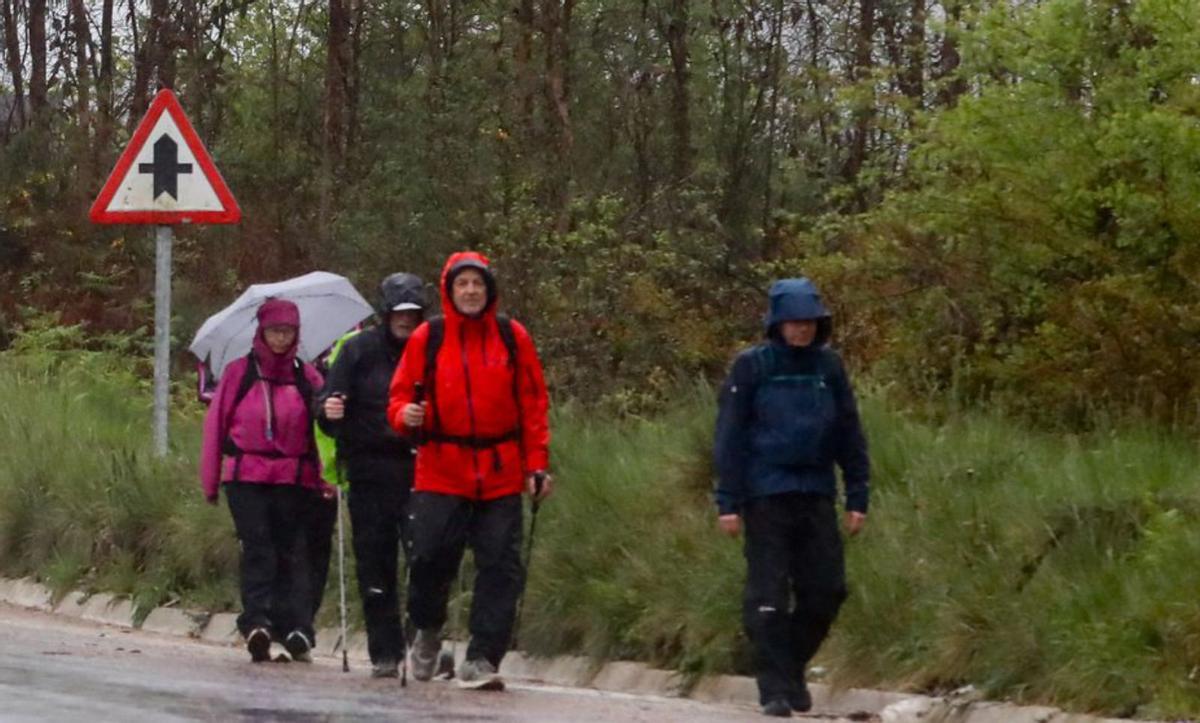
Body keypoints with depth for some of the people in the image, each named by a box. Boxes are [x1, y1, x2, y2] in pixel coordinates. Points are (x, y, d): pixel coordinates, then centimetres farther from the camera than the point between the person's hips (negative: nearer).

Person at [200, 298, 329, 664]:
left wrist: (326, 478, -6)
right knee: (257, 551, -11)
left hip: (294, 479, 1)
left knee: (293, 552, -3)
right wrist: (210, 482, 7)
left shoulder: (307, 378, 9)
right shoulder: (238, 373, 7)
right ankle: (257, 621, -20)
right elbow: (216, 424, 9)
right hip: (246, 478, -1)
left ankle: (296, 627, -7)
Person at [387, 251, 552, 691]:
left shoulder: (512, 337, 5)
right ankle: (427, 630, 23)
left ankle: (481, 659, 1)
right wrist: (406, 415, -16)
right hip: (441, 472, -1)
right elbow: (401, 395, 8)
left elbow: (533, 404, 7)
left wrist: (536, 465, 1)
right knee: (431, 555, -7)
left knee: (500, 567, -3)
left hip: (501, 476, 1)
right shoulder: (427, 339, 3)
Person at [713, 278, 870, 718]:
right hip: (766, 495, -3)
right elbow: (730, 436, -2)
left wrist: (858, 497, 8)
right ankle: (774, 688, 2)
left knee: (826, 590, 3)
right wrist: (728, 502, -7)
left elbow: (849, 435, 12)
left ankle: (793, 669, 23)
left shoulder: (828, 366, 7)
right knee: (768, 595, -2)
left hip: (816, 495, 3)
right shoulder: (752, 366, -2)